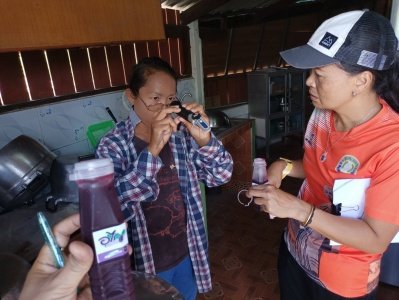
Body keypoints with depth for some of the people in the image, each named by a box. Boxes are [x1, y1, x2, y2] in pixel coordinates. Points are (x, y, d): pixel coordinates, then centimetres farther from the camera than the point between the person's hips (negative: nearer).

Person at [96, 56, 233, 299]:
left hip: (188, 252, 4)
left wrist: (205, 140, -26)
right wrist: (152, 150, -40)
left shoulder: (181, 134, -8)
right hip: (146, 262, -3)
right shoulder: (113, 145, -17)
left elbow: (221, 176, -8)